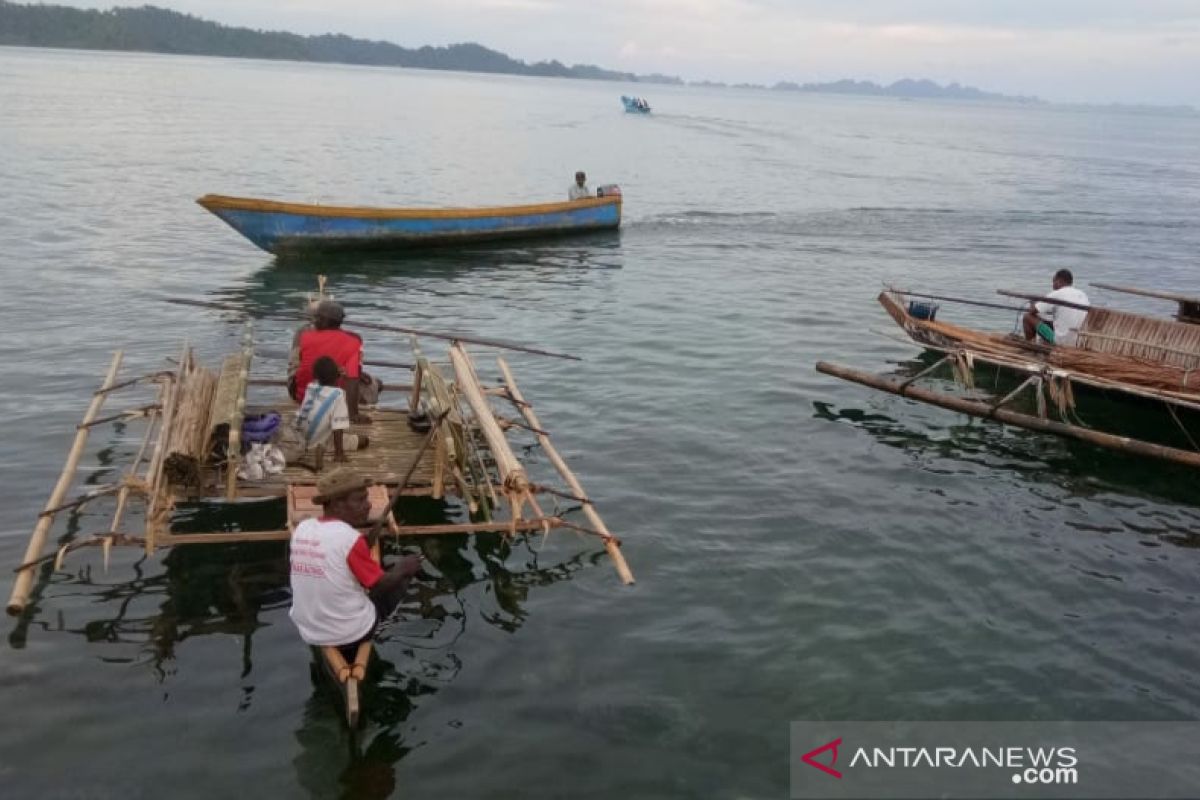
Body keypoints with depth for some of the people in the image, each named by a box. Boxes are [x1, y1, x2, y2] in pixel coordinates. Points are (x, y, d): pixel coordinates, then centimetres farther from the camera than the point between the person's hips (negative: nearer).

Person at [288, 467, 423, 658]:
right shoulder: (350, 538, -22)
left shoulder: (301, 529, -4)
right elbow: (380, 586, -13)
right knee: (402, 576, 11)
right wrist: (402, 569, 5)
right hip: (352, 633, -7)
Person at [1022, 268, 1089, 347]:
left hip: (1059, 340, -7)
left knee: (1027, 317, 6)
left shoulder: (1056, 295, -9)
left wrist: (1033, 303, 19)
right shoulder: (1083, 295, 8)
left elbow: (1032, 311, -6)